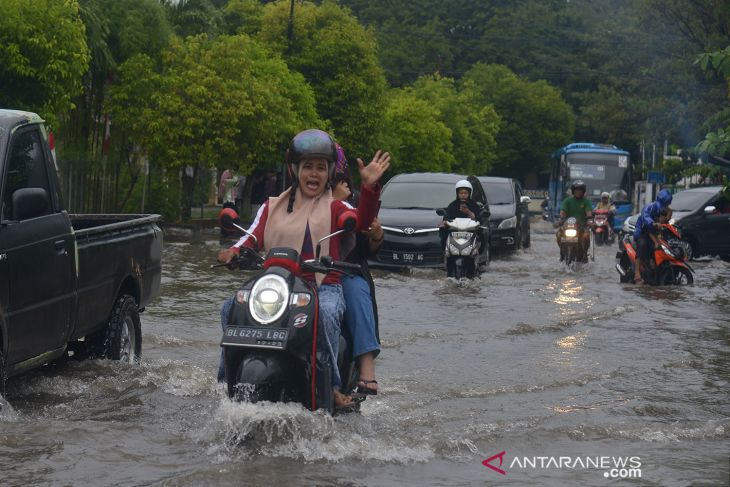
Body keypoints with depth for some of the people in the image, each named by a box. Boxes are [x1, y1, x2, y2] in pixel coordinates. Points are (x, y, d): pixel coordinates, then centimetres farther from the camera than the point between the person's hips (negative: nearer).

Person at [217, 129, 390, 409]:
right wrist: (234, 251, -17)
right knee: (232, 307, -16)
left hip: (323, 287, -3)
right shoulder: (272, 207, 19)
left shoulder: (335, 208, 10)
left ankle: (331, 384, -32)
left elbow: (361, 220, -11)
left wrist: (369, 187, -28)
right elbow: (254, 237, 6)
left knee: (326, 312, -36)